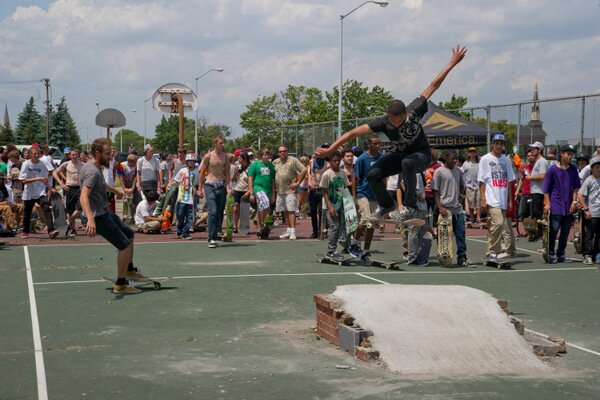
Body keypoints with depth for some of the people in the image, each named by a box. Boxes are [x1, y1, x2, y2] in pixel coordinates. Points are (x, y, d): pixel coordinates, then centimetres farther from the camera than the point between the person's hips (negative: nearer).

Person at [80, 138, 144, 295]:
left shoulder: (96, 168, 11)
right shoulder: (92, 171, -22)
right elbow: (84, 197, -35)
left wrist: (115, 190, 53)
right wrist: (90, 220, -47)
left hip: (105, 212, 11)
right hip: (98, 217, -11)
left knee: (129, 234, 23)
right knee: (125, 245, -10)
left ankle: (129, 270, 37)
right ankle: (120, 285, -4)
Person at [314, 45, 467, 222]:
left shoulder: (414, 111, -28)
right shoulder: (383, 123, -25)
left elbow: (433, 85, -20)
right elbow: (353, 133, -26)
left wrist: (452, 62, -17)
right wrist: (330, 150, -31)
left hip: (420, 154, -3)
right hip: (399, 154, 3)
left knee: (407, 163, -38)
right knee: (373, 174, -17)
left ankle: (410, 206, -29)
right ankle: (386, 204, 12)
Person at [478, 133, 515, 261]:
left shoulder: (506, 160, 15)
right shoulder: (485, 159, 0)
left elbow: (509, 181, 17)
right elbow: (482, 181, -2)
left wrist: (510, 200, 13)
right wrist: (483, 199, -9)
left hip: (503, 201, 6)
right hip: (491, 199, -6)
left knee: (501, 225, 6)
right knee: (498, 223, -18)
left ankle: (492, 252, 15)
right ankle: (492, 251, -8)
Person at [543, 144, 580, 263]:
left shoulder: (573, 169, 9)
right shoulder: (552, 169, -2)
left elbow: (576, 187, 12)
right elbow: (546, 189, 0)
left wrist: (574, 201, 2)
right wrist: (547, 203, -6)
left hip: (569, 206, 4)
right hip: (556, 205, -4)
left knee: (565, 231, 7)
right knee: (554, 229, -8)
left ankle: (561, 254, 17)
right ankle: (551, 254, 2)